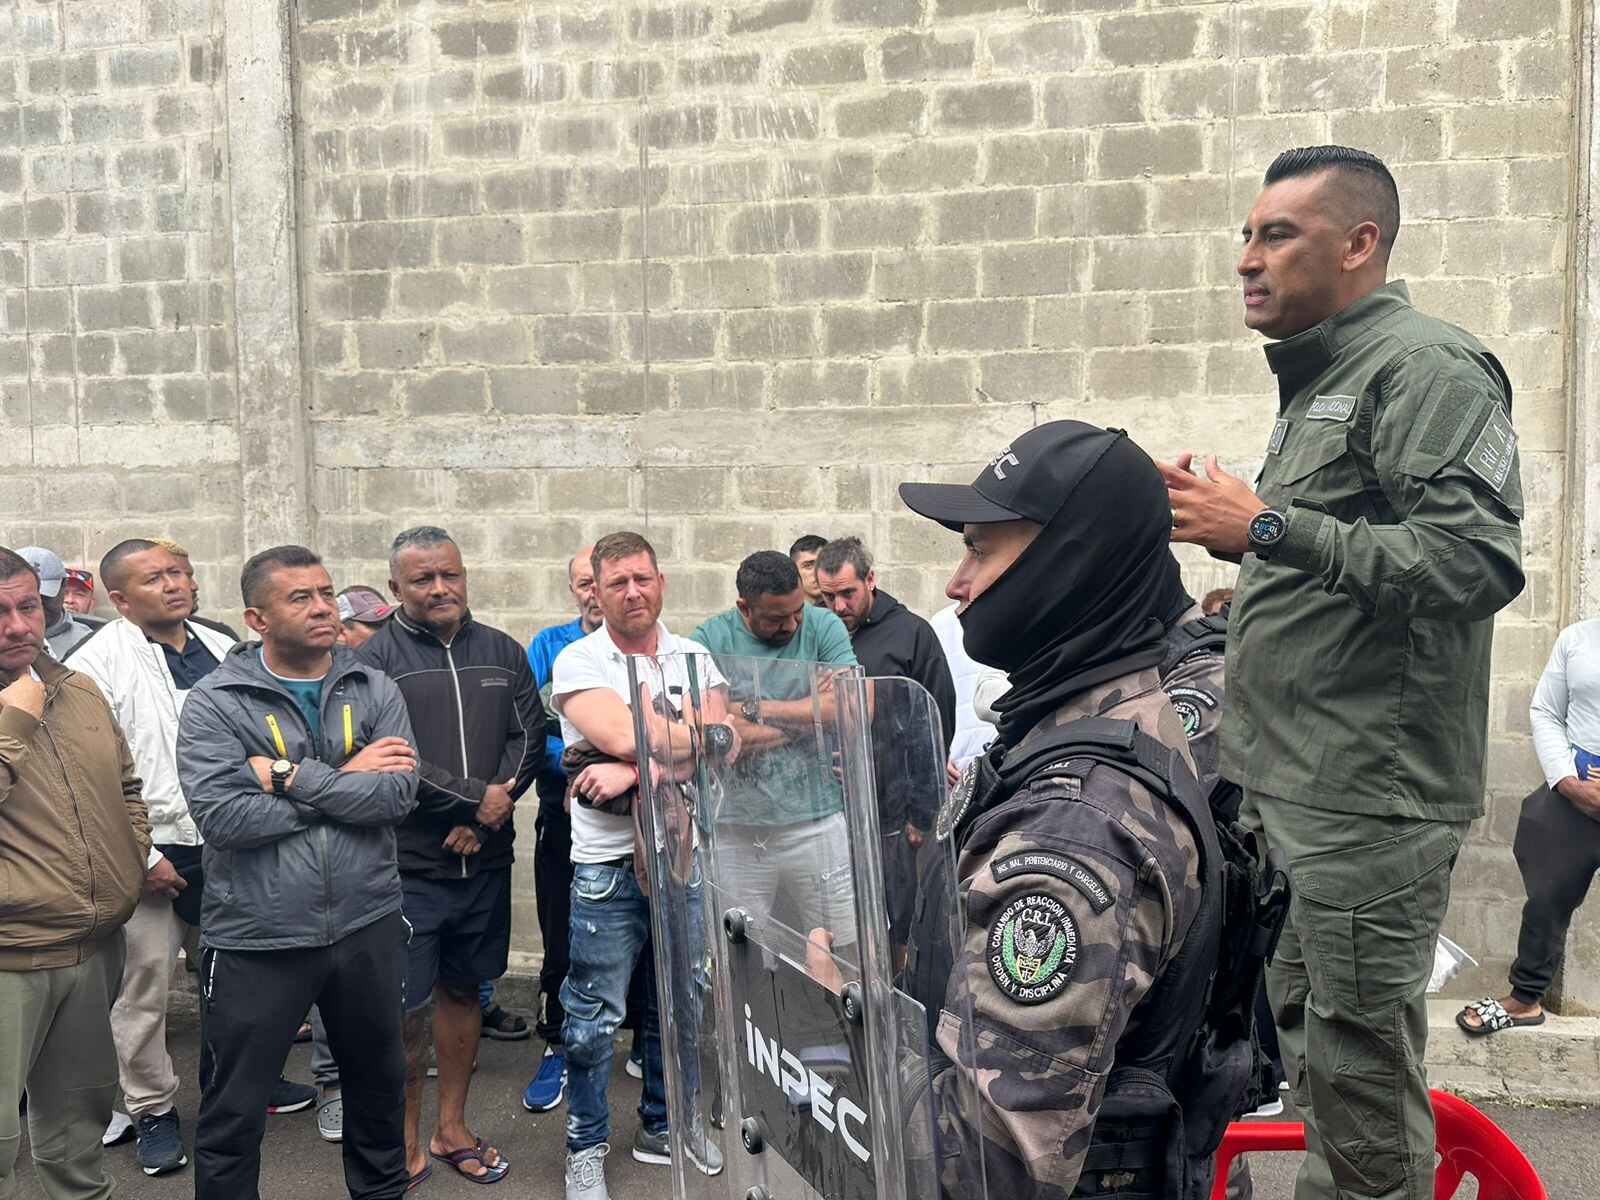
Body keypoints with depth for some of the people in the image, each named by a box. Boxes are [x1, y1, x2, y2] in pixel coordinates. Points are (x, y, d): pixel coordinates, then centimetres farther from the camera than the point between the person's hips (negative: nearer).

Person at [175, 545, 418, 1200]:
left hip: (368, 925, 3)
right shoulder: (214, 701, -7)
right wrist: (346, 784, -15)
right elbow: (220, 815, -20)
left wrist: (291, 776, -18)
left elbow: (399, 792, -12)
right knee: (234, 1109, 10)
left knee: (379, 1080, 22)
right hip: (255, 937, -3)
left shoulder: (374, 691, 1)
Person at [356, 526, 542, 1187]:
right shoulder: (374, 659, -5)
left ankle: (451, 1127, 31)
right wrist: (477, 800, -14)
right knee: (406, 1007, 0)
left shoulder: (502, 653, 9)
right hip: (406, 864, -4)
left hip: (484, 859, 4)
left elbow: (529, 736, 5)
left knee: (462, 988, 16)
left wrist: (486, 816, -9)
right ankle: (406, 1145, 19)